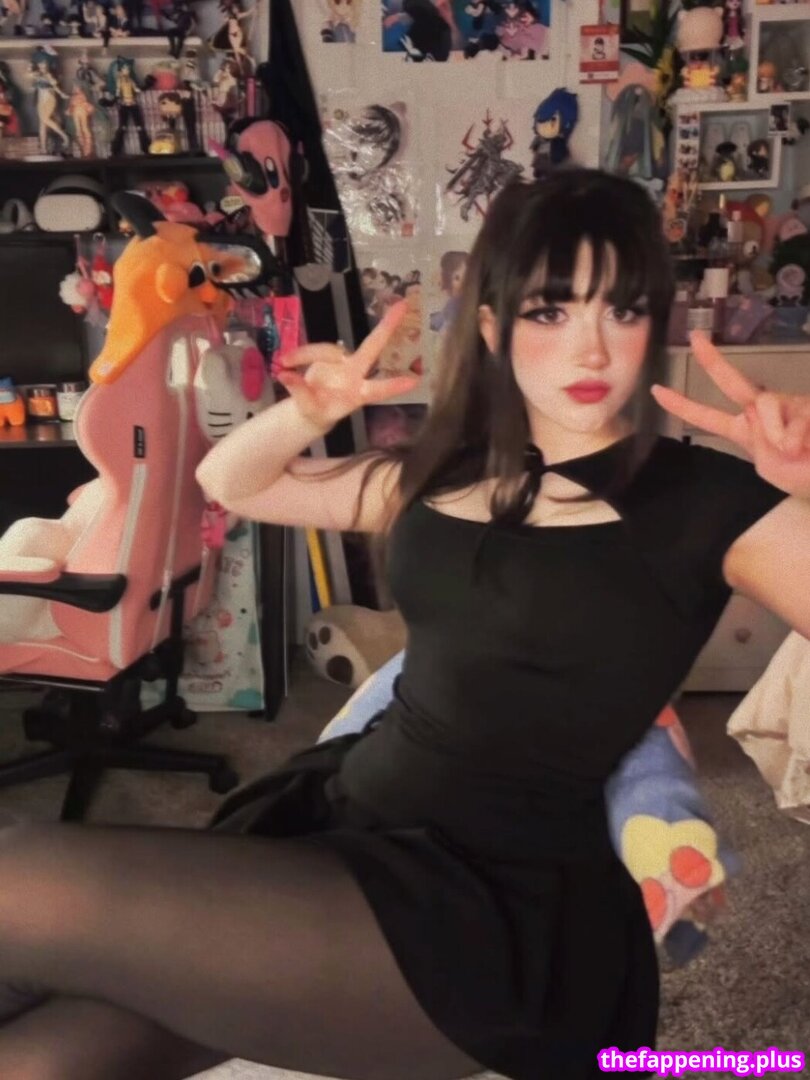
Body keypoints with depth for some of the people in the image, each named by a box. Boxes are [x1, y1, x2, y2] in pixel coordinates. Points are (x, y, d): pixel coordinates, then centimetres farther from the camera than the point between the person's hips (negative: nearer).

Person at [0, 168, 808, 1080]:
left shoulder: (706, 500, -4)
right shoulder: (446, 473, 11)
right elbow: (227, 484, 19)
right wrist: (310, 414, -1)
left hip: (502, 904, -5)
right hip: (342, 811, 5)